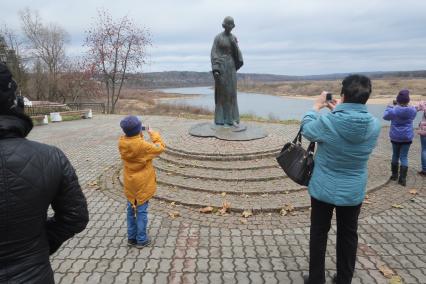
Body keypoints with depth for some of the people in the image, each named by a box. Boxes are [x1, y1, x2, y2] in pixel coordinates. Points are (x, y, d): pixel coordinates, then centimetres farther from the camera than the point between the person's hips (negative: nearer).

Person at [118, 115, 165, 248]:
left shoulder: (121, 143, -9)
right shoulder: (143, 145, -26)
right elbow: (160, 148, -10)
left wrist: (139, 135, 5)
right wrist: (154, 134, 0)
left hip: (129, 184, 5)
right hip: (142, 184, -5)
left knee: (131, 210, 18)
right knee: (141, 211, 7)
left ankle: (131, 237, 30)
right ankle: (141, 239, 19)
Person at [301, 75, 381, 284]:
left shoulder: (327, 122, -23)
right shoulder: (374, 125, -12)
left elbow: (306, 129, -2)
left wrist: (317, 106, 9)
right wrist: (338, 111, 10)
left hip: (323, 189, -2)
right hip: (353, 192, 3)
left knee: (319, 234, 15)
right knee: (348, 236, 19)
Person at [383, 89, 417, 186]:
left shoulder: (393, 110, -15)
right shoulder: (413, 110, -7)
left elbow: (385, 116, 3)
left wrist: (390, 107, 16)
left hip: (395, 137, 0)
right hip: (407, 137, 1)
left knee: (395, 155, 16)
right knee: (404, 157, 4)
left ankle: (394, 174, 25)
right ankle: (402, 179, 2)